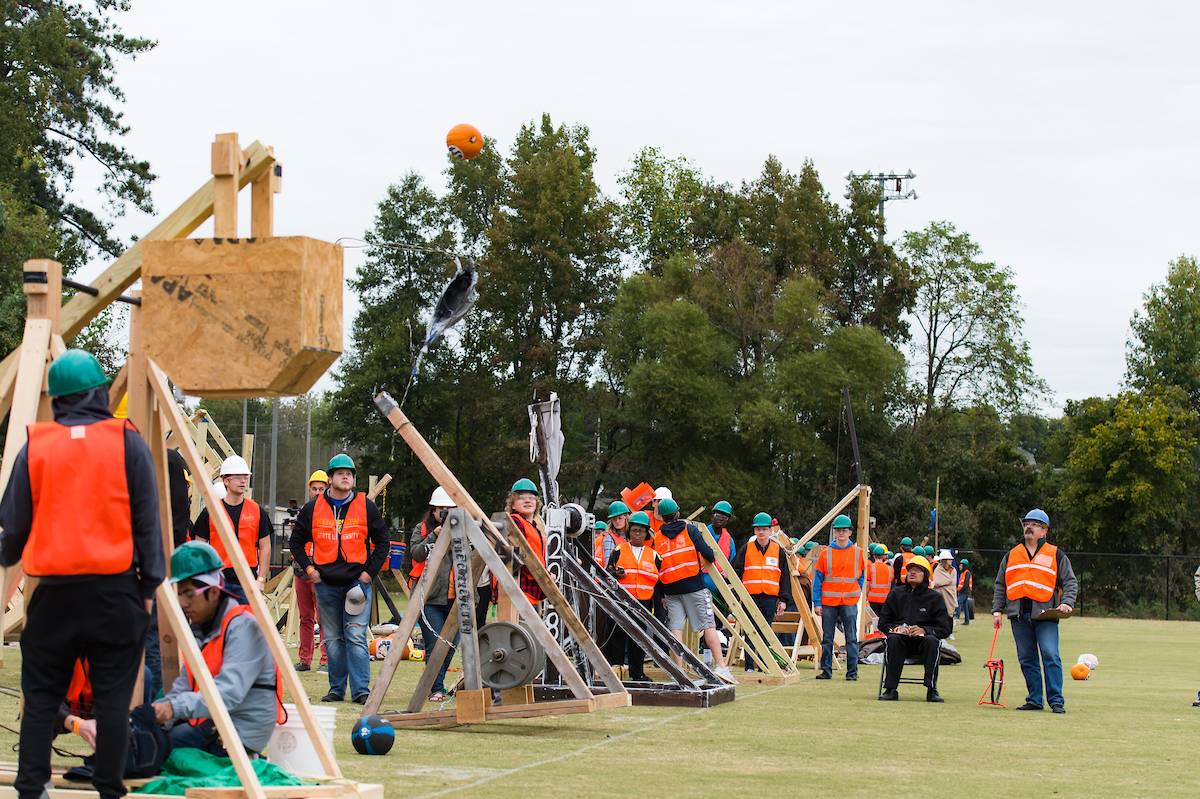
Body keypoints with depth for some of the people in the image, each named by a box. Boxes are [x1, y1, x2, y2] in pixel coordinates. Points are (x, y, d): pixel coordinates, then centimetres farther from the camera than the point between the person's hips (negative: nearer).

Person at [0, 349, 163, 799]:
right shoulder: (128, 444, 0)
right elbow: (147, 522, -1)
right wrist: (149, 585, 6)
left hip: (54, 591, 1)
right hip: (115, 590, -1)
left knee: (41, 696, 10)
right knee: (112, 696, 4)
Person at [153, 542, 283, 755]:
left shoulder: (242, 627, -15)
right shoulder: (198, 629, 15)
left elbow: (230, 692, -27)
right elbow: (183, 686, 12)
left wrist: (175, 707, -36)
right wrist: (158, 711, -8)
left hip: (241, 735, -9)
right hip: (207, 723, 9)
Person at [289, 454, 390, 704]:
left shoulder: (366, 507, 3)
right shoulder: (313, 508, 6)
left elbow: (382, 542, 8)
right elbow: (296, 541, 15)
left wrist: (370, 572, -1)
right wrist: (309, 568, 4)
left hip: (358, 582, -2)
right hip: (325, 583, 2)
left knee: (356, 637, -9)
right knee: (333, 639, 7)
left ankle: (361, 690, -10)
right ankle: (336, 689, 14)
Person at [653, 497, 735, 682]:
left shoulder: (657, 538, 10)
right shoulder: (689, 530, 2)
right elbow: (707, 553, -6)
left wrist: (661, 596, 14)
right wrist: (711, 557, 18)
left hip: (670, 589, 3)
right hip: (693, 586, -3)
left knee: (675, 628, 3)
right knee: (708, 625, -2)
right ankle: (720, 665, -9)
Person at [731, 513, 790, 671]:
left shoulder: (778, 550, 7)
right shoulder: (746, 549, 5)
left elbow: (785, 576, 8)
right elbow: (736, 569, 3)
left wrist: (783, 599, 3)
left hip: (770, 598, 1)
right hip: (750, 597, -1)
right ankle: (749, 667, 1)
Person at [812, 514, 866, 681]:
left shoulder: (857, 553, 5)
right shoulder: (826, 553, 3)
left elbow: (862, 574, 18)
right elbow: (817, 578, 3)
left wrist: (857, 592, 6)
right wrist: (817, 602, -3)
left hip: (849, 602, 0)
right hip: (829, 602, 0)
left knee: (851, 638, -3)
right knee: (827, 639, 5)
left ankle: (852, 671, 3)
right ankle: (826, 671, 12)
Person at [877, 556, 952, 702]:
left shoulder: (934, 597, 6)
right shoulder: (896, 594, 14)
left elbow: (945, 628, 1)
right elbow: (883, 622, 14)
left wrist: (924, 630, -17)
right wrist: (894, 628, -9)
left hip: (922, 641, -1)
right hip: (902, 642, 1)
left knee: (932, 640, -34)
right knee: (893, 639, -32)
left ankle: (932, 690, -29)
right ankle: (891, 689, -31)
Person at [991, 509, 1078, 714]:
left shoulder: (1056, 555, 9)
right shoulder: (1011, 555, 18)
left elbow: (1070, 582, 7)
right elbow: (1000, 585, 19)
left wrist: (1067, 602, -11)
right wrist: (997, 610, 8)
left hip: (1045, 613, -4)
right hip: (1018, 614, 4)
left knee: (1050, 656, -13)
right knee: (1027, 659, 4)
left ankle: (1056, 701, -9)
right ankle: (1034, 700, 10)